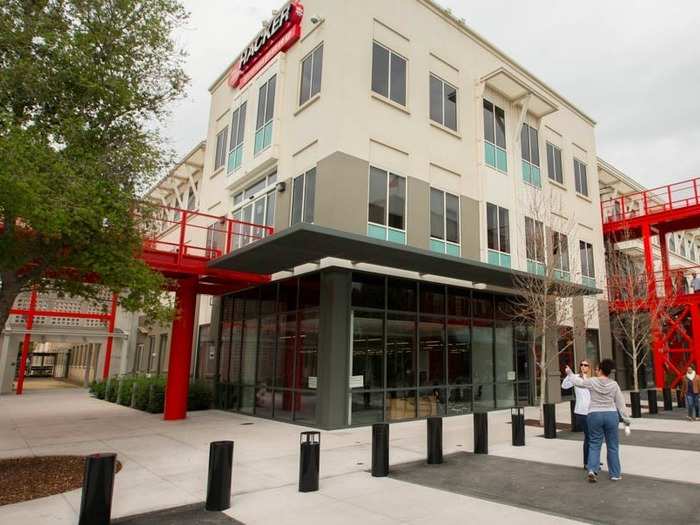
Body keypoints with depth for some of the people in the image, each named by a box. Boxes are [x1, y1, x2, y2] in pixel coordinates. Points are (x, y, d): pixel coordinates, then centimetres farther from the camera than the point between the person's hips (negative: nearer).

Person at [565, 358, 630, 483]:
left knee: (595, 444, 7)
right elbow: (620, 403, 3)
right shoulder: (614, 384, -1)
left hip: (595, 415, -1)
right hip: (611, 415, 1)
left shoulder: (592, 382, -5)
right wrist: (626, 419, 10)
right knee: (612, 446, 11)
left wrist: (570, 373, 26)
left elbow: (578, 382, 9)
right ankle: (615, 474, 17)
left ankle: (592, 469, -7)